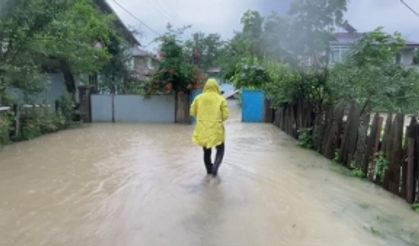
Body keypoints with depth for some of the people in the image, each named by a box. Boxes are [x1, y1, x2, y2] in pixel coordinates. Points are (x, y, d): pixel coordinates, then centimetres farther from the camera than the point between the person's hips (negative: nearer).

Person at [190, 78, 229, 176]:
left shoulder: (198, 98, -1)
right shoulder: (221, 99, -7)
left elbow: (192, 112, 4)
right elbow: (226, 115, -7)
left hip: (202, 130, 3)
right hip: (217, 130, -3)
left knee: (206, 151, 20)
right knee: (220, 150, 14)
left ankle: (209, 170, 30)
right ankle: (215, 168, -4)